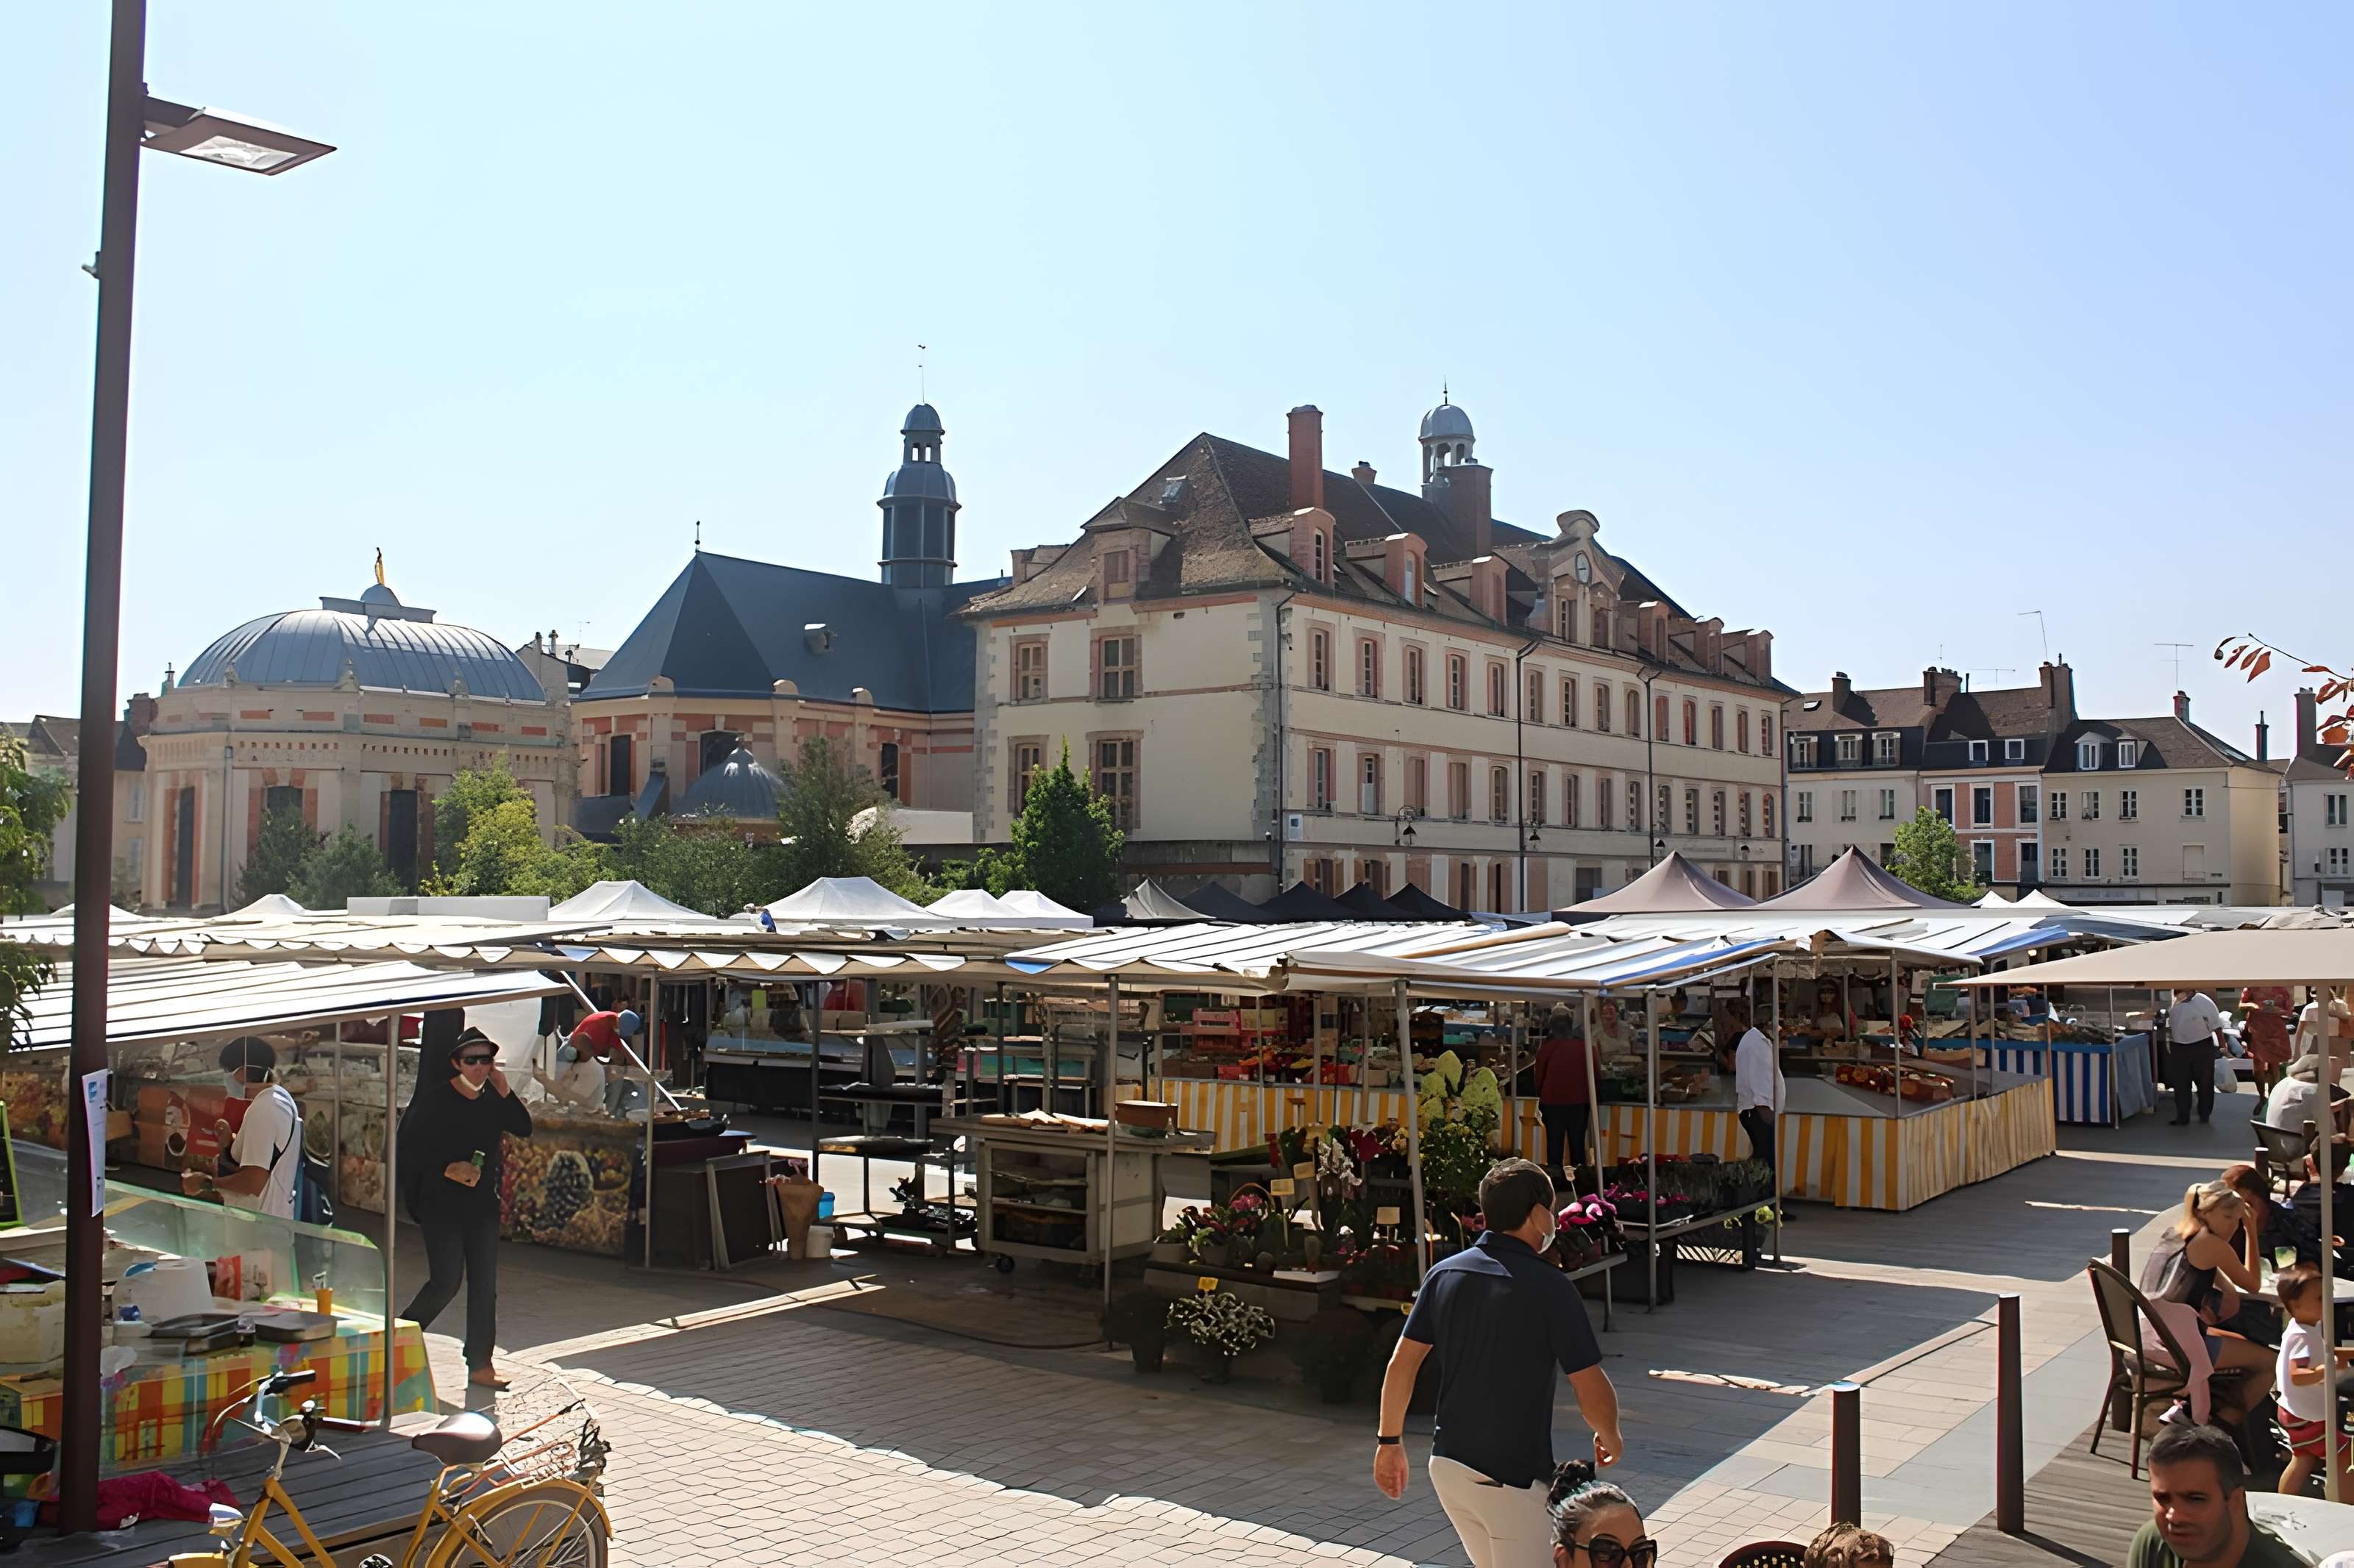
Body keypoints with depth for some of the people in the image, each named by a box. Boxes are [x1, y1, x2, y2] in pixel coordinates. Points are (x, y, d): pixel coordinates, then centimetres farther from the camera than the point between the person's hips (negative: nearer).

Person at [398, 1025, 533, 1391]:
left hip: (484, 1206, 5)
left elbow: (524, 1129, -2)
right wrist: (449, 1169, -17)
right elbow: (411, 1148, -8)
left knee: (485, 1284, 4)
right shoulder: (436, 1100, -10)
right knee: (447, 1281, -9)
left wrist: (503, 1090, -11)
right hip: (442, 1206, -5)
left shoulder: (493, 1099, 4)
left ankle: (480, 1364, 10)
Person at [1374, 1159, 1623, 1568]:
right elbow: (1592, 1393, -15)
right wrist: (1610, 1438, 5)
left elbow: (1401, 1364, 2)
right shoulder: (1550, 1287, -15)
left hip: (1447, 1465, 6)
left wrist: (1390, 1441, 12)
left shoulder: (1445, 1273, 1)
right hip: (1513, 1481, -6)